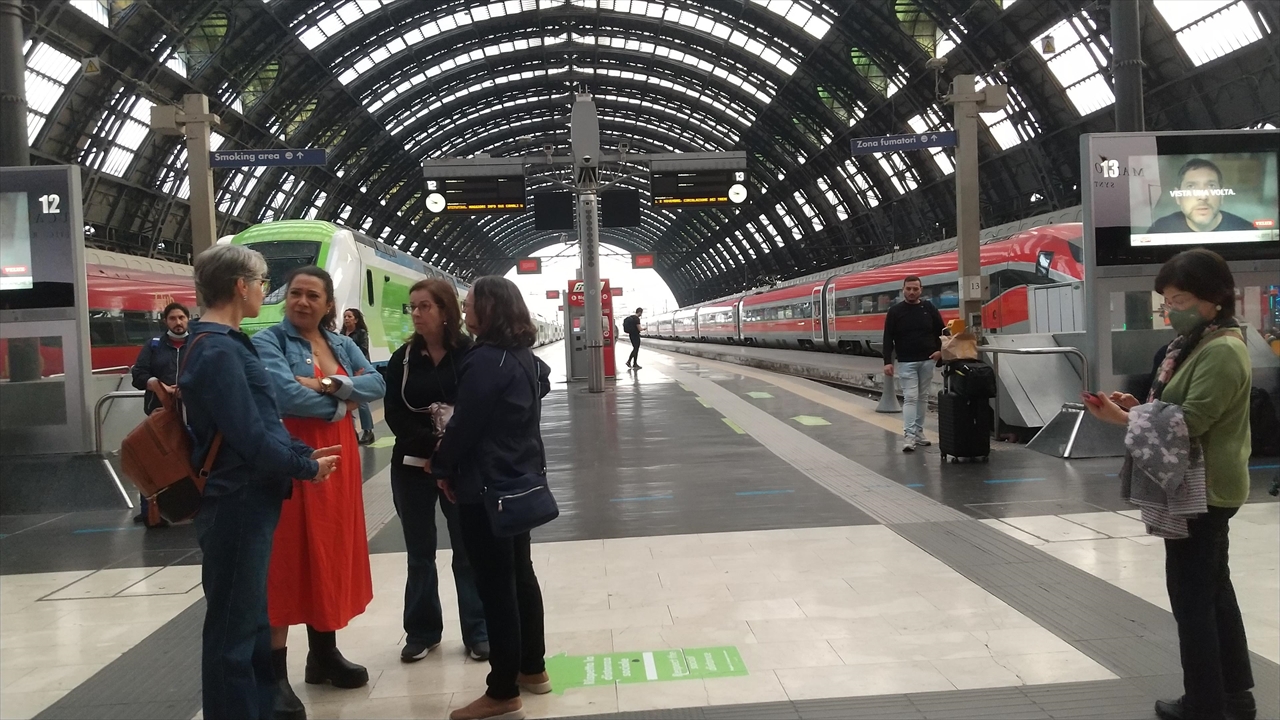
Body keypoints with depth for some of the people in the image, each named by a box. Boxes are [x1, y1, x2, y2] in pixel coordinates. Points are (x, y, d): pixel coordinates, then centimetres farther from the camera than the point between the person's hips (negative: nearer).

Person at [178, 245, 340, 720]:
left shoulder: (226, 344, 13)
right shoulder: (220, 352, -20)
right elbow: (251, 438, -23)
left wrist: (303, 452, 8)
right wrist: (306, 467, -9)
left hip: (248, 501, 10)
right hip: (236, 504, -10)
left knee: (251, 619, 19)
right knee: (232, 627, 1)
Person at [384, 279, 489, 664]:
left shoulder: (469, 353, -7)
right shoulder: (403, 358, 2)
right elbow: (394, 415, -3)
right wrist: (432, 444, -17)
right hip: (413, 466, 3)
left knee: (468, 550, 5)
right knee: (420, 553, 12)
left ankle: (477, 632, 17)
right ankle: (422, 631, 25)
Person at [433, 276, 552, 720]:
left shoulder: (485, 360, -19)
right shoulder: (523, 356, 8)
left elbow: (464, 424, -18)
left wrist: (443, 468, -1)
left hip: (485, 486, -9)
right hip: (520, 480, 9)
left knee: (495, 586, -2)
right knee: (520, 575, 17)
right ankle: (533, 669, 29)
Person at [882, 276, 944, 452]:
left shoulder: (929, 308, 4)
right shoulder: (895, 311, -3)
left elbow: (942, 331, 12)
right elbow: (888, 338, -5)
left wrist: (940, 350, -1)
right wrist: (887, 362, -13)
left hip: (927, 361, 3)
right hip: (906, 362, -3)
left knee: (923, 397, 9)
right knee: (910, 397, -9)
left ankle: (918, 432, 18)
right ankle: (908, 436, -13)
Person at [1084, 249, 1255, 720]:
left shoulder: (1221, 352, -20)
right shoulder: (1201, 344, 13)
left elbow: (1190, 421, -25)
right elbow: (1179, 409, 17)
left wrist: (1121, 418, -25)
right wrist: (1139, 406, 0)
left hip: (1202, 490, -11)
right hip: (1202, 486, 11)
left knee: (1191, 595, -3)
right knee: (1214, 589, 17)